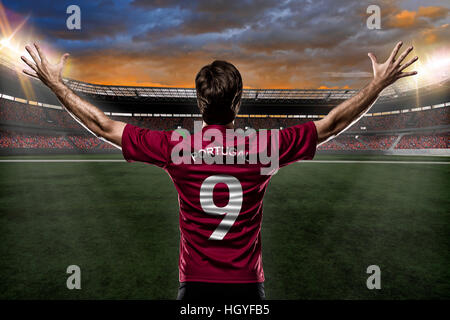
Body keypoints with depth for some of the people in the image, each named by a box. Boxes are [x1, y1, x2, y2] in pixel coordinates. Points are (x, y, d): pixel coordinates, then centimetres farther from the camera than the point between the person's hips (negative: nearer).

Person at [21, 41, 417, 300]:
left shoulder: (174, 147, -12)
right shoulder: (265, 146, -12)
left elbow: (103, 125, -2)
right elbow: (332, 124, -2)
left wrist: (56, 83, 12)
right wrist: (380, 83, 11)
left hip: (195, 283, 1)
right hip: (247, 283, 0)